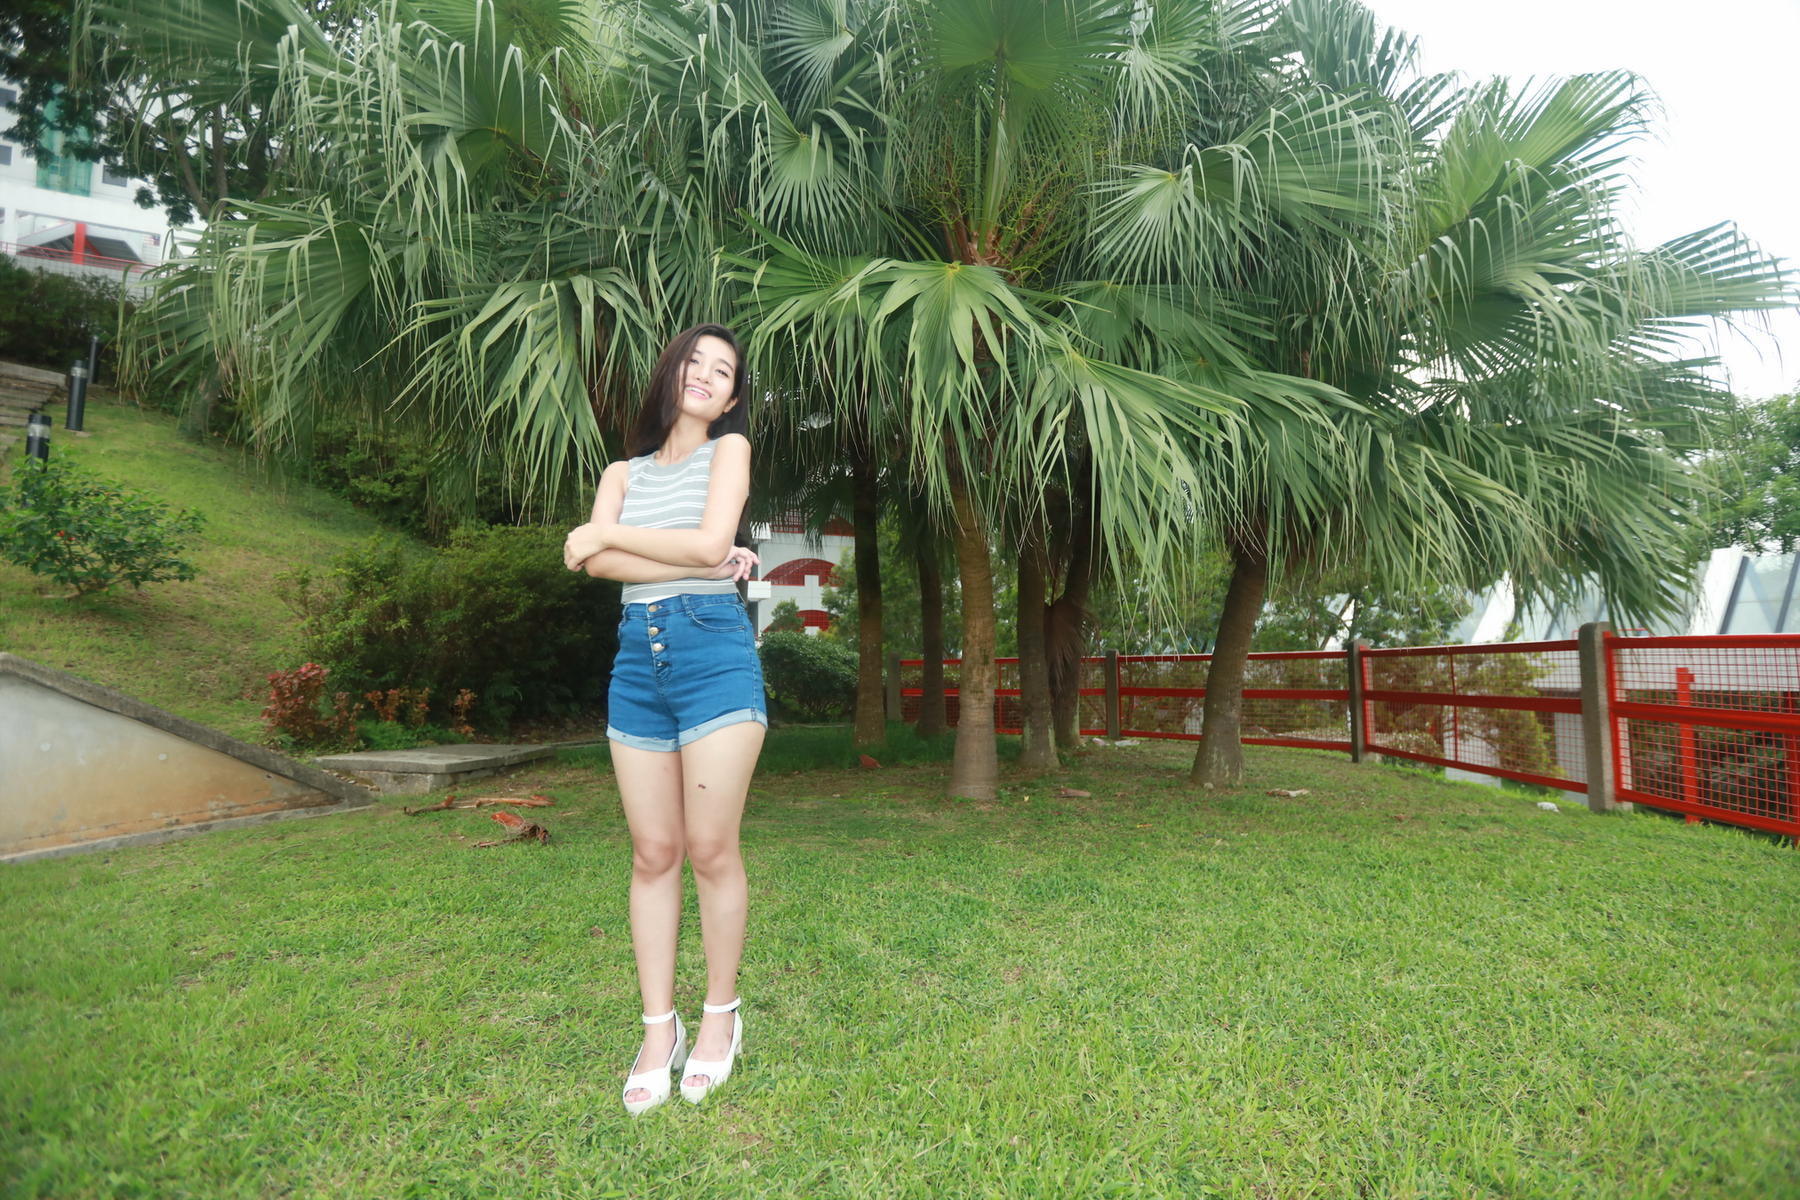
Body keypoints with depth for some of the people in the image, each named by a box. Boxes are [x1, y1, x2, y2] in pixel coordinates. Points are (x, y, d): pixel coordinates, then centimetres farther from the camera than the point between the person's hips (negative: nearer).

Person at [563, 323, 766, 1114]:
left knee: (711, 849, -1)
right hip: (638, 658, 4)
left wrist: (608, 535, 2)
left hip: (714, 652, -3)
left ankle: (722, 1015, 18)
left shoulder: (729, 448, 8)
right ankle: (659, 1029, 17)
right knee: (652, 854, 6)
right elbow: (594, 562, 0)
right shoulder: (625, 472, 18)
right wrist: (699, 565, -10)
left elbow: (711, 542, -9)